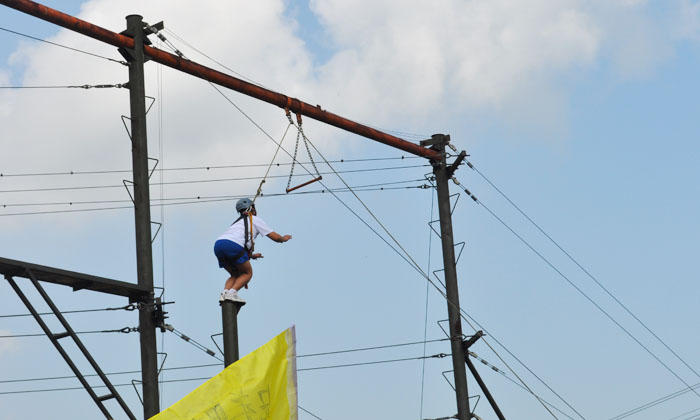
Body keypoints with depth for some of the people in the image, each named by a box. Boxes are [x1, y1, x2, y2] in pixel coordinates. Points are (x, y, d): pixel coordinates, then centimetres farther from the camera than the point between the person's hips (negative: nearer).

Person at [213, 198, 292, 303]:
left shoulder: (237, 222, 37)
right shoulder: (255, 220, 18)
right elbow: (275, 237, 19)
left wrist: (251, 255, 59)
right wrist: (283, 238, 41)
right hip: (233, 245, -6)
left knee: (235, 275, 21)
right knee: (247, 273, 10)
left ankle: (225, 292, -4)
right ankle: (232, 292, -11)